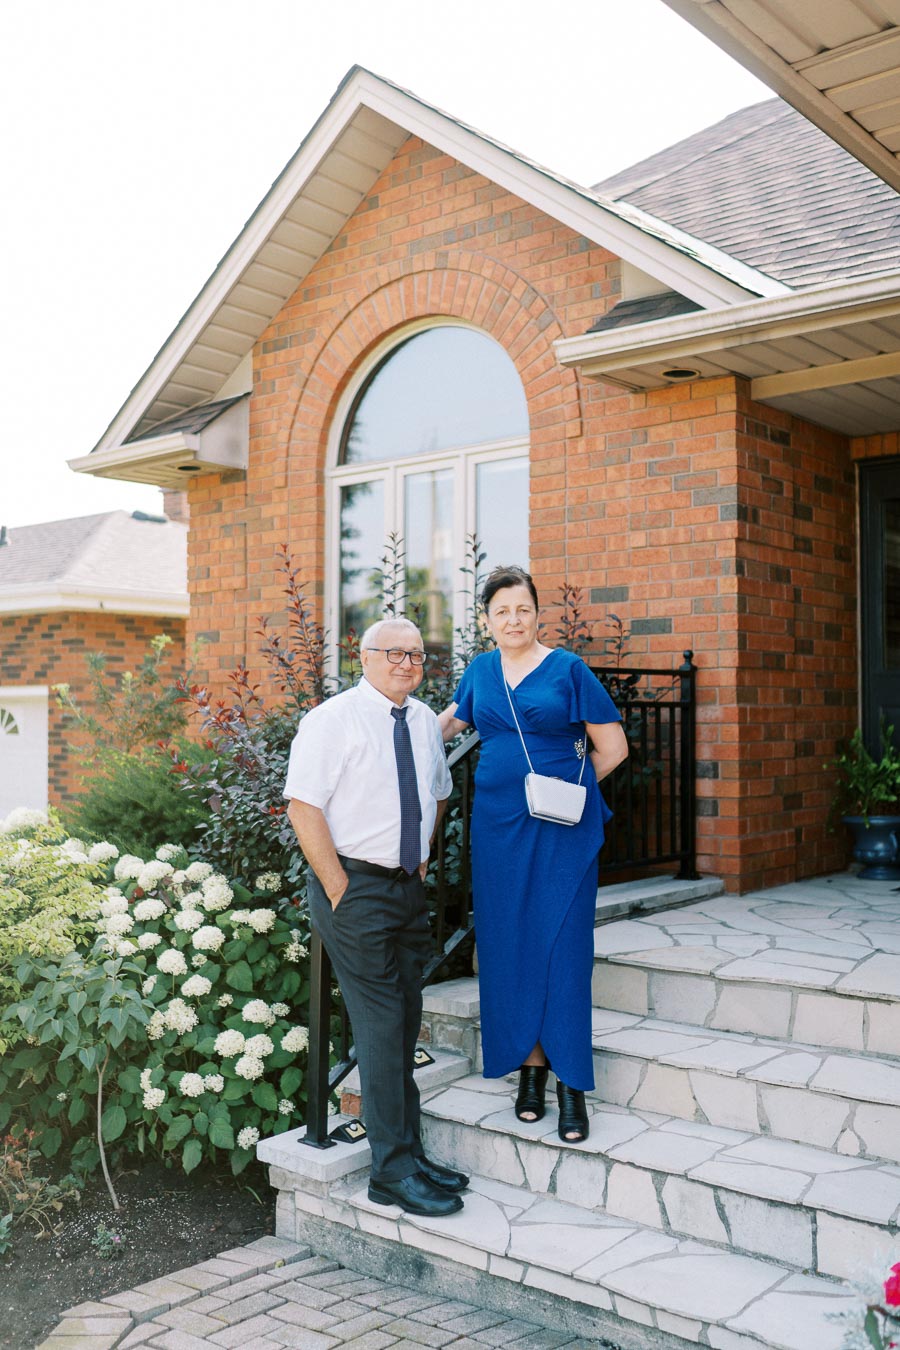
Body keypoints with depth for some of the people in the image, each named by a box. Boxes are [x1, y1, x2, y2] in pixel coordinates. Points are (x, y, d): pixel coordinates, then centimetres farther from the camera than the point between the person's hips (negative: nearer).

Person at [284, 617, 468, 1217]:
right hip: (355, 888, -7)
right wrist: (339, 890, -16)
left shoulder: (425, 722, 12)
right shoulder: (333, 719, -9)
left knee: (408, 1021, 12)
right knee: (382, 1025, -7)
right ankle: (394, 1170, 2)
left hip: (409, 888, 7)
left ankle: (411, 1152, 23)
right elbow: (303, 807, -15)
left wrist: (422, 863, 15)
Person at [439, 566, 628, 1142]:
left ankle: (571, 1084, 4)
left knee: (562, 945, -4)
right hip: (498, 824, 4)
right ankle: (530, 1070, 17)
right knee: (509, 945, 6)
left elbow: (613, 747, -1)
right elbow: (451, 722, 30)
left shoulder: (568, 669, -3)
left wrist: (563, 787, 0)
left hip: (562, 829, -4)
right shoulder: (480, 670, 10)